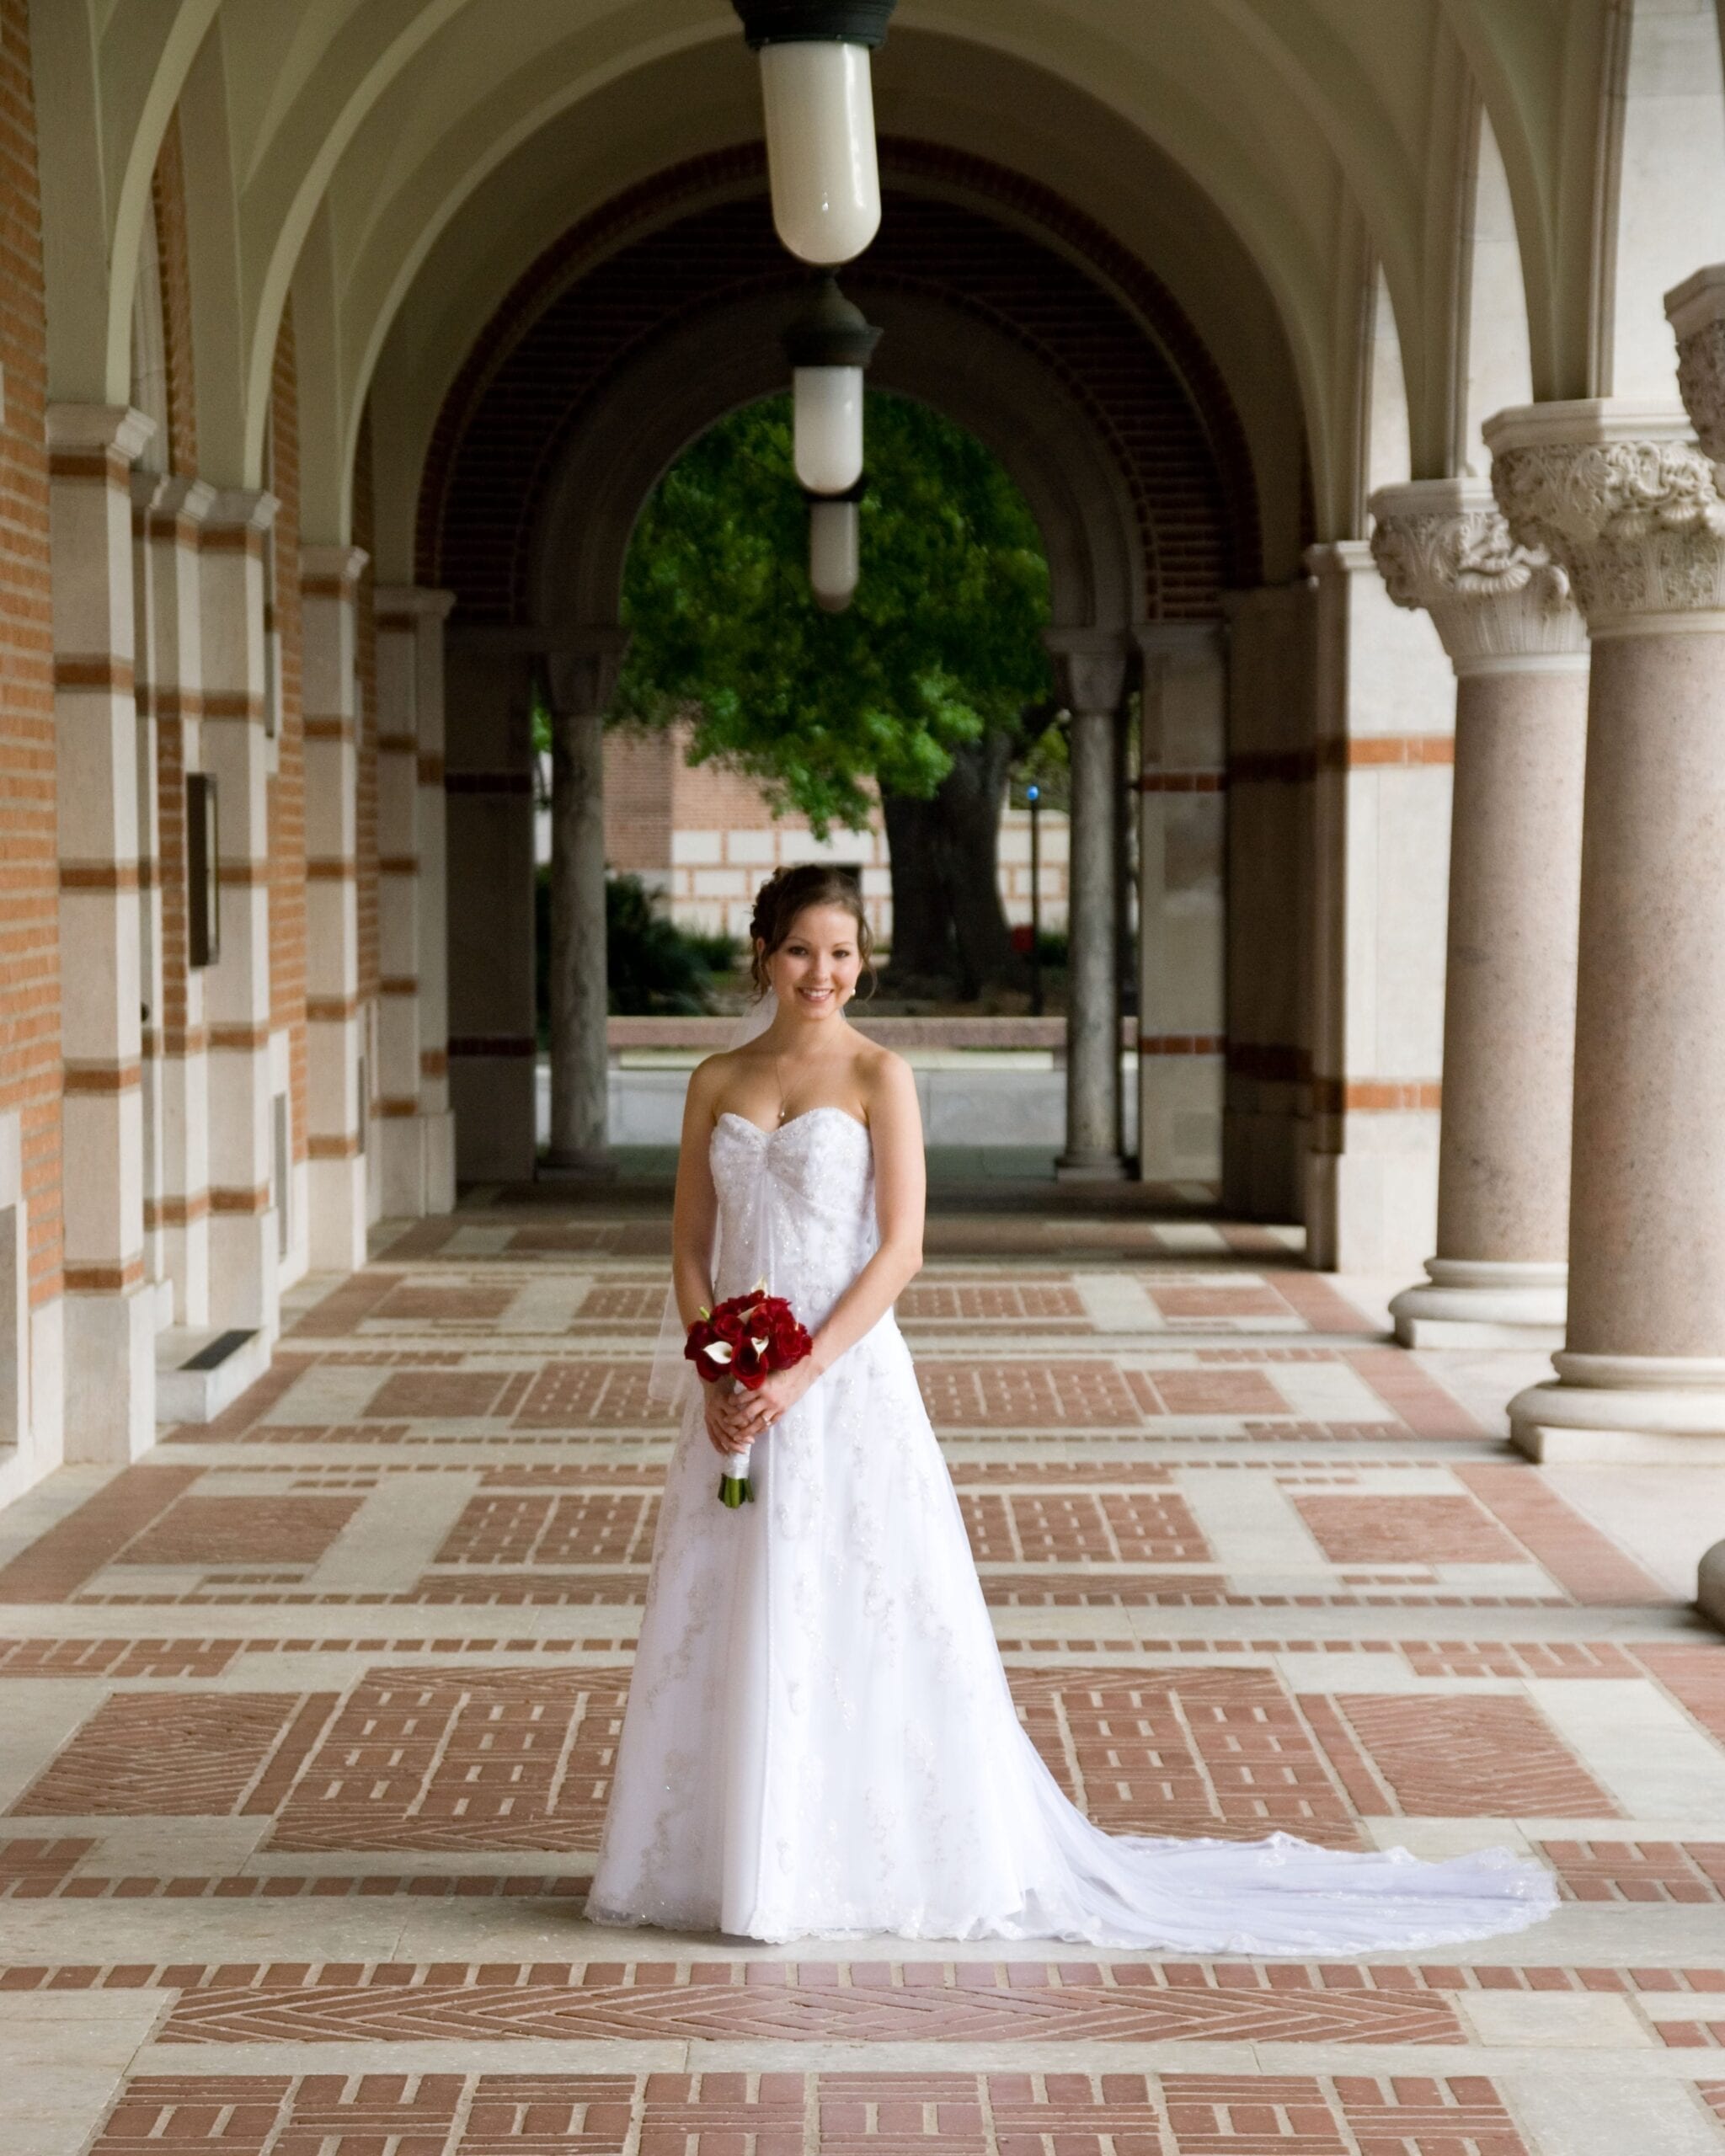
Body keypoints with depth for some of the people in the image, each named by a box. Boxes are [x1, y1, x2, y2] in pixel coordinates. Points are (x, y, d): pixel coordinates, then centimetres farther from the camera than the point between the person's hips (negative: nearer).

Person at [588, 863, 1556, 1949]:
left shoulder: (880, 1076, -4)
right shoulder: (718, 1081, 8)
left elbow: (900, 1250, -10)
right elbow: (691, 1249, 8)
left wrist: (802, 1374, -17)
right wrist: (715, 1378, -7)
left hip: (851, 1384, -5)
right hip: (743, 1399, 5)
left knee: (864, 1628, -2)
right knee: (729, 1637, 8)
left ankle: (878, 1863, 8)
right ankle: (737, 1861, 20)